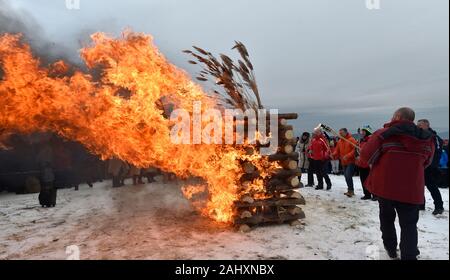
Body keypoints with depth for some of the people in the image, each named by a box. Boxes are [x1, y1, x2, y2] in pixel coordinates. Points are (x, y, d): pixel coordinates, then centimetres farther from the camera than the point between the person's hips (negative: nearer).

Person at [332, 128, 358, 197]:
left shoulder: (351, 140, -10)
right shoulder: (339, 141, 10)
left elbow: (355, 149, -17)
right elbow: (337, 151, 10)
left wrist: (347, 156, -25)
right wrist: (333, 155, -10)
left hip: (351, 161, -7)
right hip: (344, 162, 7)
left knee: (348, 175, -18)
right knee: (346, 176, 13)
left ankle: (351, 190, -5)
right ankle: (350, 190, 26)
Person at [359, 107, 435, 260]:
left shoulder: (384, 134, -12)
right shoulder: (427, 139, 2)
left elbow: (366, 157, -14)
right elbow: (426, 162, 16)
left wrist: (369, 163, 8)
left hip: (385, 185, -1)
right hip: (412, 189, 2)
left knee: (387, 218, 21)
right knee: (409, 224, 11)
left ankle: (391, 248, 34)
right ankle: (409, 255, 8)